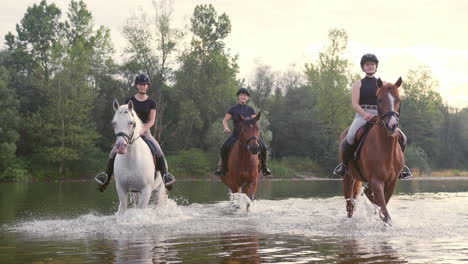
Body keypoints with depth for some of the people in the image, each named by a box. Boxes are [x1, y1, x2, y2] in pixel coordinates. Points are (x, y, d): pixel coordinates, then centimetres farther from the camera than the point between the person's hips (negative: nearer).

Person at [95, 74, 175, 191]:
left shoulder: (151, 103, 6)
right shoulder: (129, 101, 8)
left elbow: (151, 121, 0)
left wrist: (142, 129, -18)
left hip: (145, 132, -1)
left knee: (158, 152, -26)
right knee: (114, 152, -19)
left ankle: (165, 175, -20)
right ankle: (107, 175, -9)